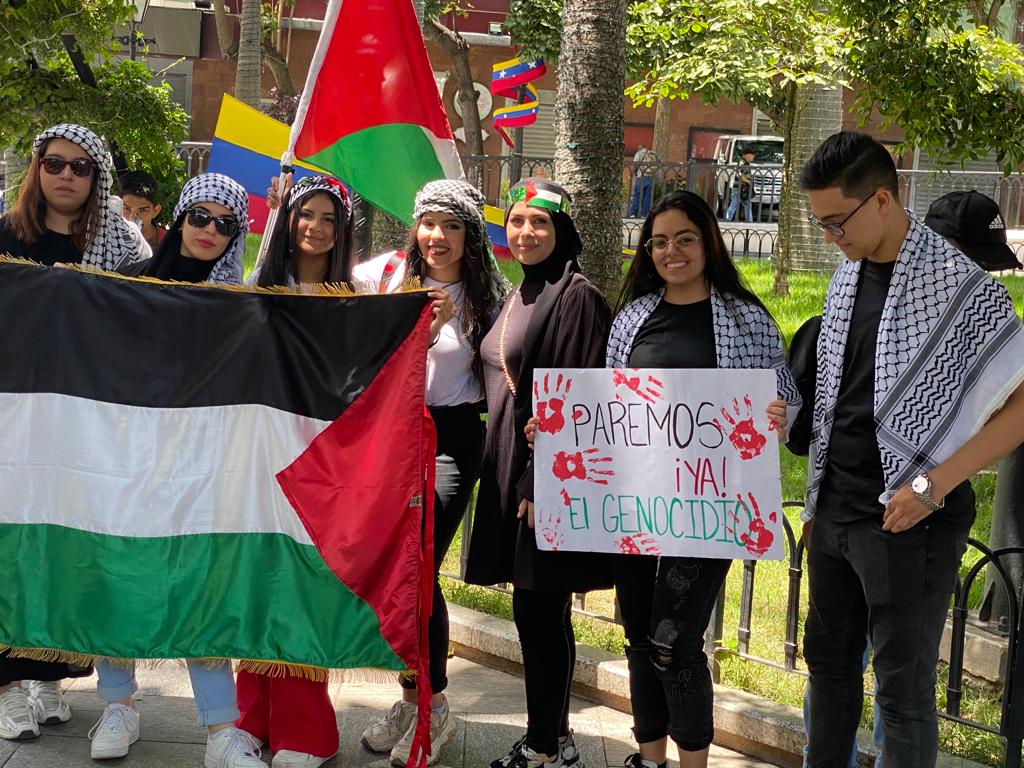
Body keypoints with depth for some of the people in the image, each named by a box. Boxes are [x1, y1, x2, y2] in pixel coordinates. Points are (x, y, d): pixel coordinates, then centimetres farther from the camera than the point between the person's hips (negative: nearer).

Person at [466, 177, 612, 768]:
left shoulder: (577, 297, -11)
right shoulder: (519, 297, 15)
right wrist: (508, 473, 15)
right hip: (511, 470, 8)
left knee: (542, 613, -2)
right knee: (532, 613, 13)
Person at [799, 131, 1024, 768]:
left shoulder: (959, 286, -14)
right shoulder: (847, 275, 8)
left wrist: (932, 485, -20)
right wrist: (817, 500, 12)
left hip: (908, 521, -7)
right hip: (834, 513, 7)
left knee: (903, 686, 2)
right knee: (829, 663, 18)